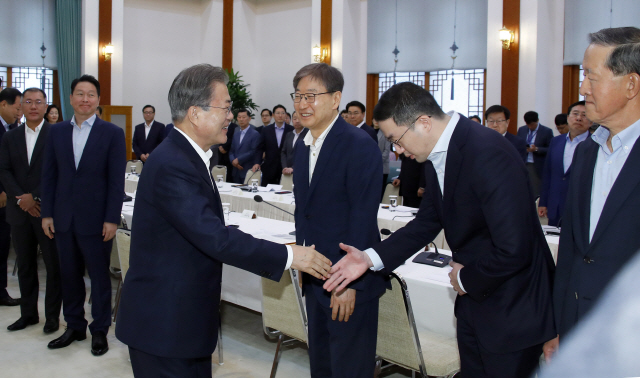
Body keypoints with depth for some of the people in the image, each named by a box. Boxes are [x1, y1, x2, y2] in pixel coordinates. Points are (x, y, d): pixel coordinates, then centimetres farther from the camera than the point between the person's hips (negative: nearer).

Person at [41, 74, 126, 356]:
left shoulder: (112, 133, -4)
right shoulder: (57, 131, 7)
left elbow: (116, 180, -7)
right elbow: (49, 175, 8)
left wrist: (112, 219, -11)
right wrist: (47, 213, 3)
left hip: (96, 219, -4)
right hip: (64, 218, 4)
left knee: (99, 276, 6)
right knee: (69, 275, 13)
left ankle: (99, 330, 21)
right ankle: (74, 327, 28)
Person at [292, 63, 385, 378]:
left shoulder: (360, 146, -17)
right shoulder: (303, 146, 9)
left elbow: (363, 220, -21)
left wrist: (350, 283, -21)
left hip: (349, 283, -8)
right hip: (315, 279, 8)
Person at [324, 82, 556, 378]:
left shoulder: (489, 153, -28)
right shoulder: (437, 155, 1)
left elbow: (513, 248, -31)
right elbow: (427, 221, 9)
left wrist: (466, 279, -13)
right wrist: (371, 257, -2)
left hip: (512, 308, -8)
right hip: (473, 298, 8)